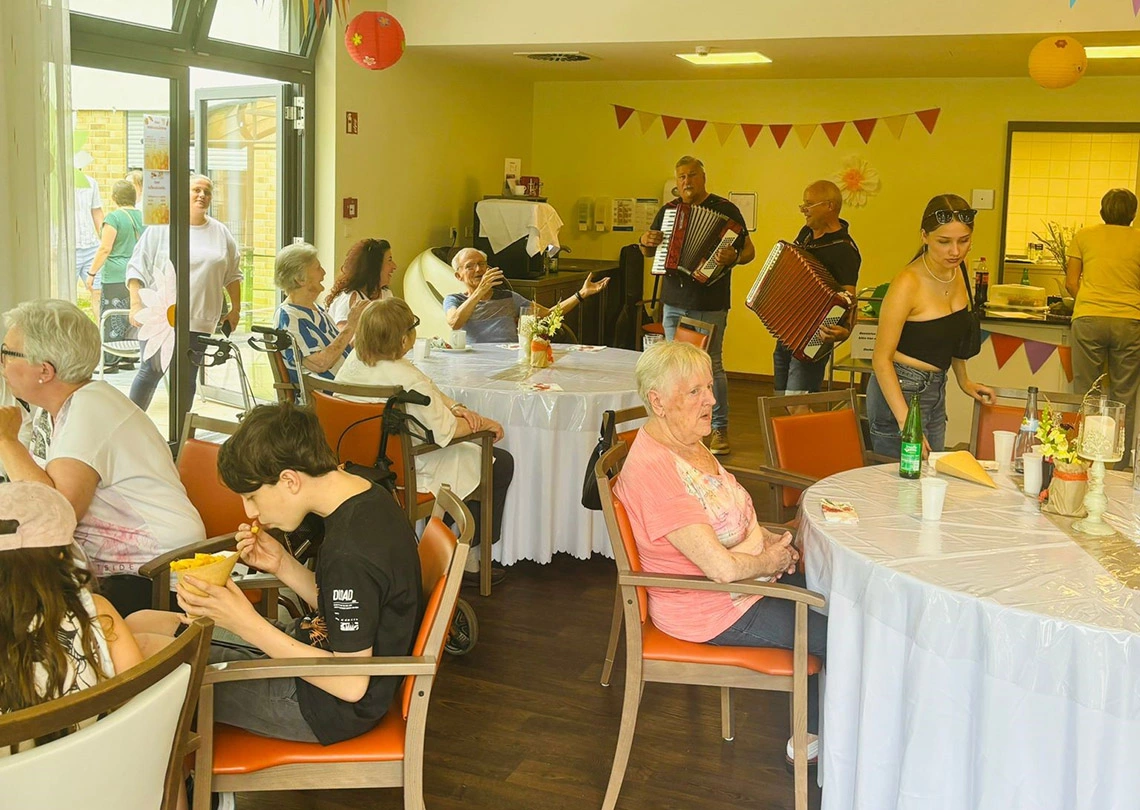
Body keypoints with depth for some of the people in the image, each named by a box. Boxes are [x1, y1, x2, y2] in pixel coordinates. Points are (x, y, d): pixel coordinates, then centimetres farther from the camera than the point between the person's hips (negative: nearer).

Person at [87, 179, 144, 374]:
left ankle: (110, 361, 2)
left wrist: (92, 273, -6)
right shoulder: (142, 216, 8)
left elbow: (105, 249, -13)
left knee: (113, 319, -1)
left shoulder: (114, 217, -10)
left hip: (116, 276, -6)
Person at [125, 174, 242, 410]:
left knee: (188, 378, 7)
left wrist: (235, 309, 14)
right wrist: (136, 304, -8)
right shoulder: (161, 228, 0)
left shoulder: (221, 234, 11)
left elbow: (233, 274, 18)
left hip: (200, 321, 3)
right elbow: (137, 268, 0)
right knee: (152, 371, -1)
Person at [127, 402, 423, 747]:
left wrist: (247, 624, -27)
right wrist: (283, 566, -4)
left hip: (328, 709, -10)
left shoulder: (351, 554, -30)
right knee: (140, 623, 11)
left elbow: (351, 684, -27)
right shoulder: (368, 499, -1)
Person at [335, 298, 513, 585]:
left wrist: (455, 407, -4)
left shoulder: (355, 360, -4)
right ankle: (467, 557, 18)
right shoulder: (407, 379, -31)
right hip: (412, 471, -9)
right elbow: (445, 430, -22)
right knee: (501, 464, 8)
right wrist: (486, 424, -6)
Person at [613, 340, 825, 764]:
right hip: (711, 611, -10)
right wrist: (771, 560, -12)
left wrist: (772, 539, -1)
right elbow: (722, 566, -32)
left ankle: (812, 731, 23)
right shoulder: (653, 470, -31)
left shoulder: (689, 444, 1)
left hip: (747, 580, 10)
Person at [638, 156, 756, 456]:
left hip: (710, 304, -5)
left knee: (711, 364, -2)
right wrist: (645, 240, -1)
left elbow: (749, 250, -6)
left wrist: (734, 257, -28)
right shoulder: (668, 210, 12)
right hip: (674, 301, 5)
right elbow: (648, 251, 22)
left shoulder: (725, 209, -3)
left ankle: (720, 429, 9)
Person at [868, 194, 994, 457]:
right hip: (900, 391, -8)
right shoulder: (908, 283, -21)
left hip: (936, 391, 8)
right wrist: (905, 421, -27)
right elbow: (881, 358, -20)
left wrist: (963, 381, 23)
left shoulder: (958, 268, 2)